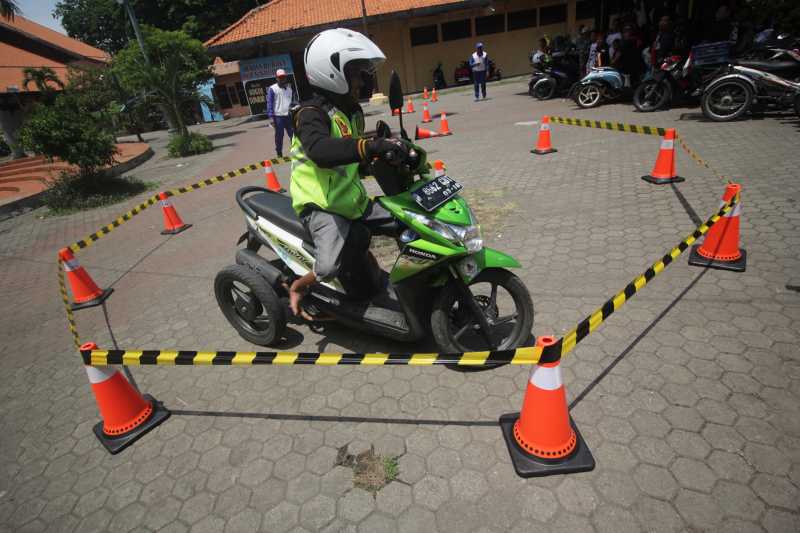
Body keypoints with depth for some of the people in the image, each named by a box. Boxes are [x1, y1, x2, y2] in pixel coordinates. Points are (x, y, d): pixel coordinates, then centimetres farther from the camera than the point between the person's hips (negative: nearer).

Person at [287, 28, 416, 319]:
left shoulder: (351, 111, 12)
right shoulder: (311, 113, -16)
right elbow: (321, 151, -39)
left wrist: (389, 154, 15)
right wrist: (372, 146, -48)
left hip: (353, 199, 9)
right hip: (322, 206, -9)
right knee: (330, 266, -29)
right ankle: (296, 287, 5)